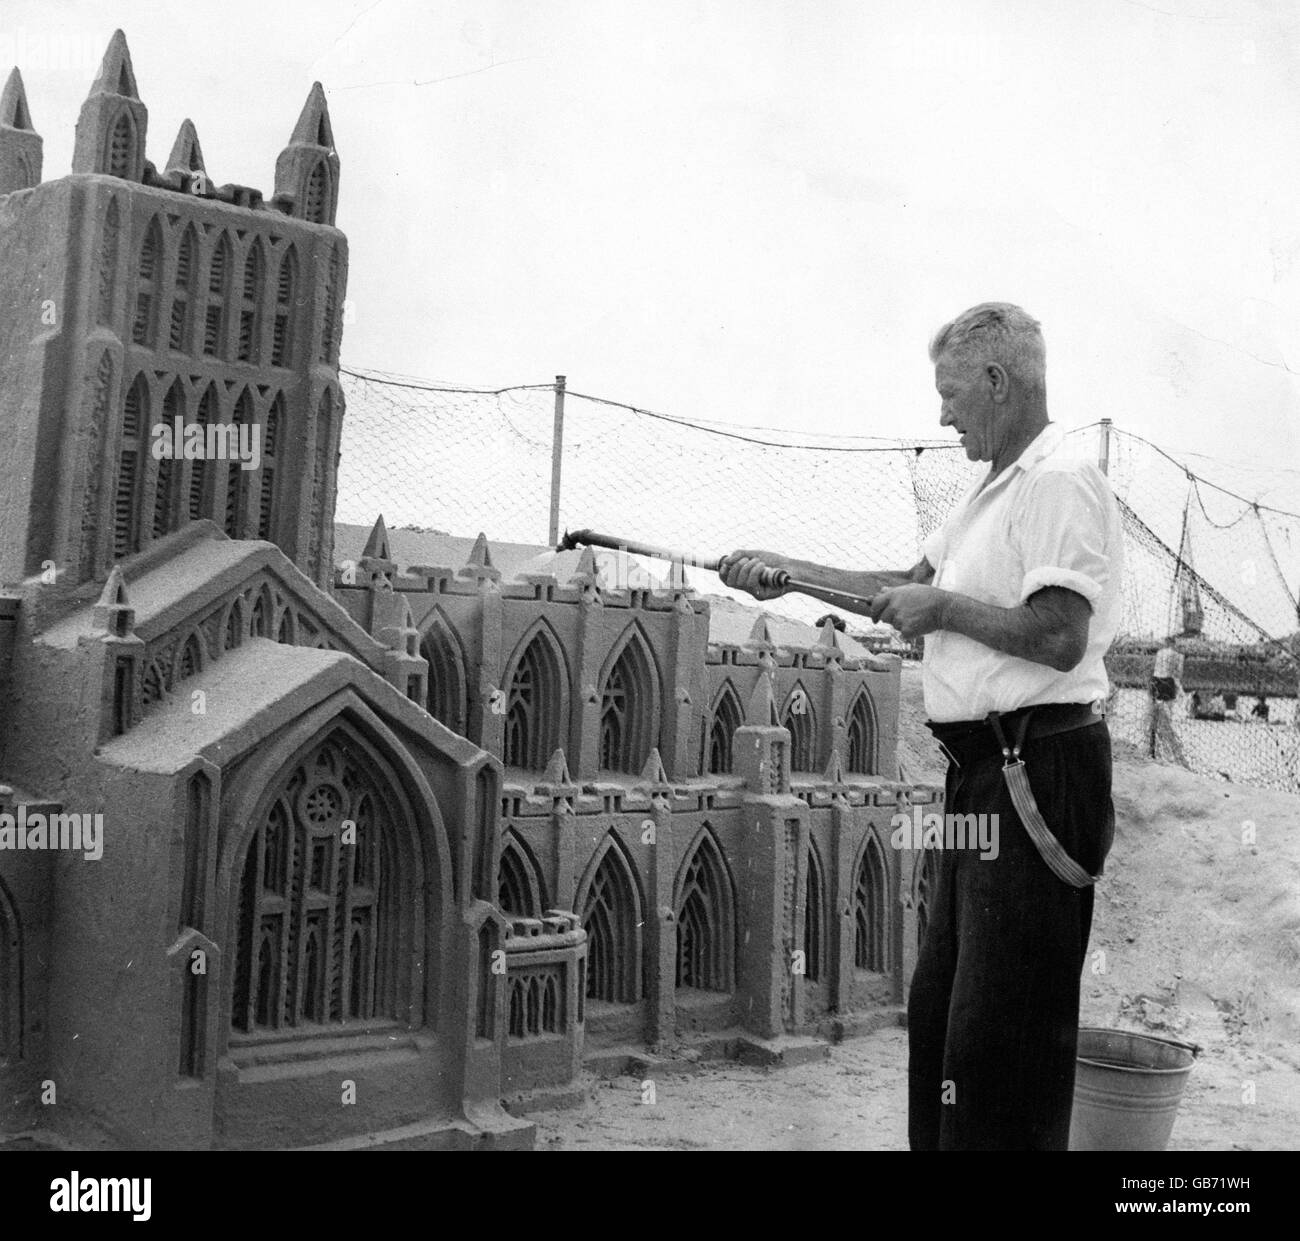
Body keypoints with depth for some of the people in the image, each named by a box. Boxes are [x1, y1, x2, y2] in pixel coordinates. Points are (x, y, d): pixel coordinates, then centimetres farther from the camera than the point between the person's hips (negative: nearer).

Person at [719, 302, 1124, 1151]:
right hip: (987, 769, 11)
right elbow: (910, 585, 24)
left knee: (1000, 1026, -7)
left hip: (1039, 771, -10)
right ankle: (940, 1141, 30)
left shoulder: (1061, 483, -13)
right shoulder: (995, 489, 19)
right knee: (940, 1002, 18)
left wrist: (944, 608, -11)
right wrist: (791, 574, 18)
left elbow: (1058, 638, -24)